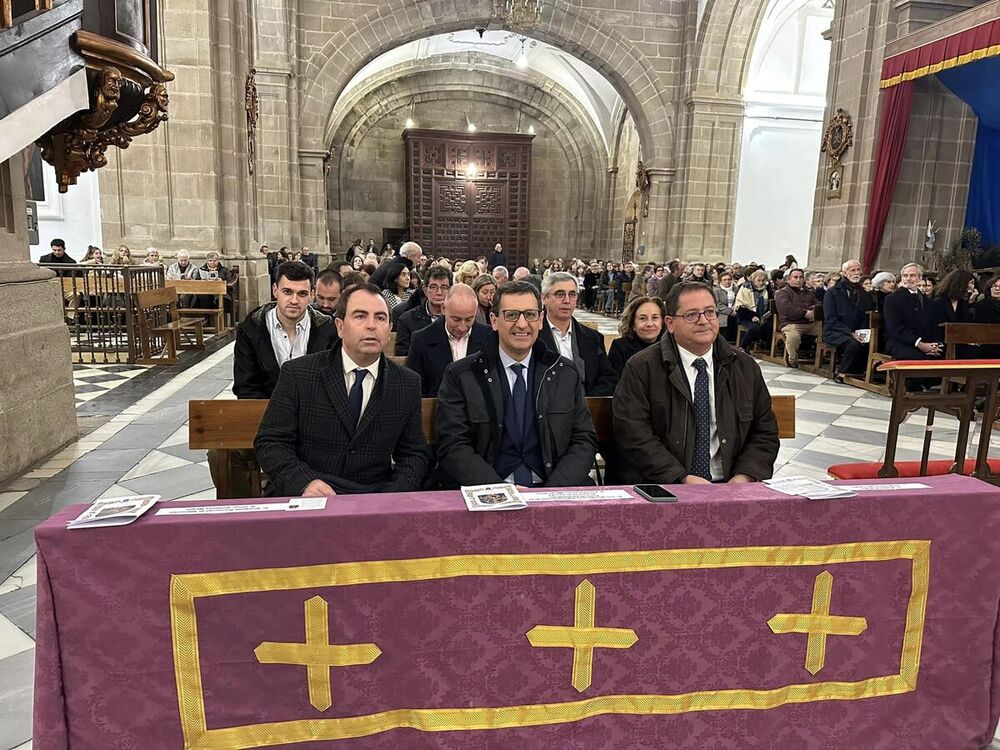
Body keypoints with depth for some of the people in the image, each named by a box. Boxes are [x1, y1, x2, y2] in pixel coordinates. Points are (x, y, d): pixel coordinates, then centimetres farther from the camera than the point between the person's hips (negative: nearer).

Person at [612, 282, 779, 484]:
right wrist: (683, 479, -15)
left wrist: (744, 478, -5)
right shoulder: (641, 368, 0)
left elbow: (765, 432, 13)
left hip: (729, 488, 3)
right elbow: (634, 436, -8)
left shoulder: (746, 367, 13)